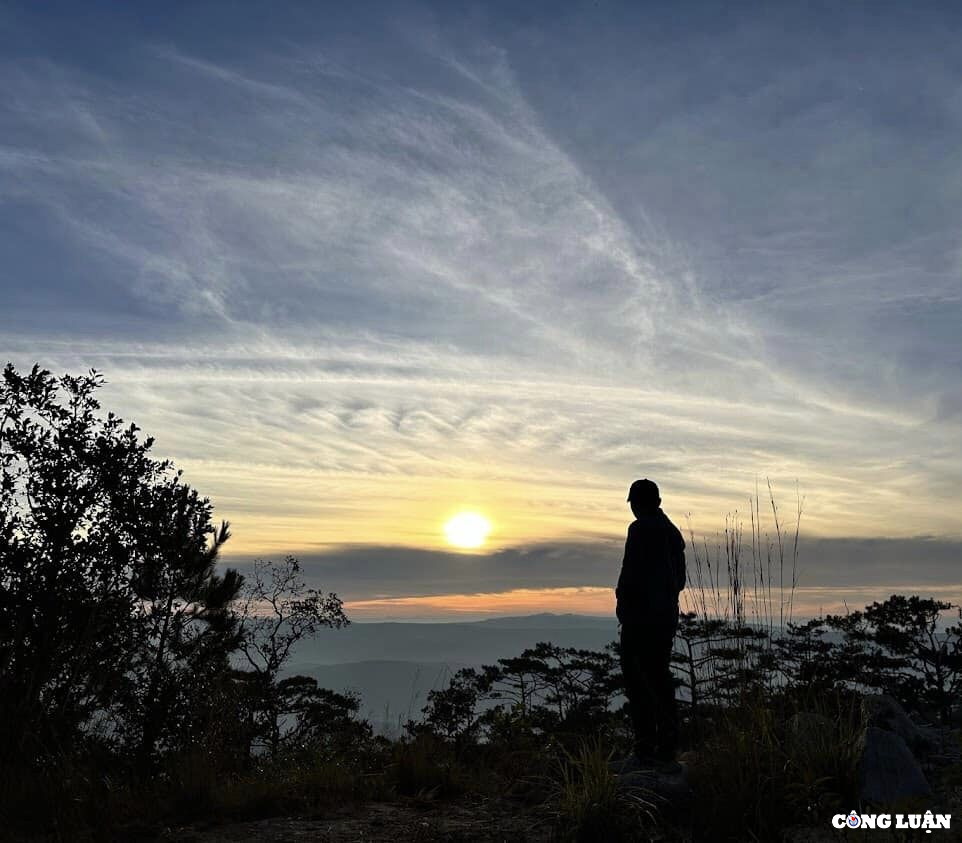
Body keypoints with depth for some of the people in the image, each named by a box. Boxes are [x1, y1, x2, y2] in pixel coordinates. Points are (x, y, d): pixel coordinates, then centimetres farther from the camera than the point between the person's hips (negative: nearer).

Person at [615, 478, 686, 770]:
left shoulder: (640, 528, -12)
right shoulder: (673, 532, 14)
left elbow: (631, 572, -18)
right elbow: (680, 578, 18)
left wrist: (622, 605, -8)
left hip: (640, 617, -8)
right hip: (667, 617, 8)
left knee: (637, 681, -4)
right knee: (660, 678, 12)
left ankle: (645, 749, -5)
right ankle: (666, 750, 14)